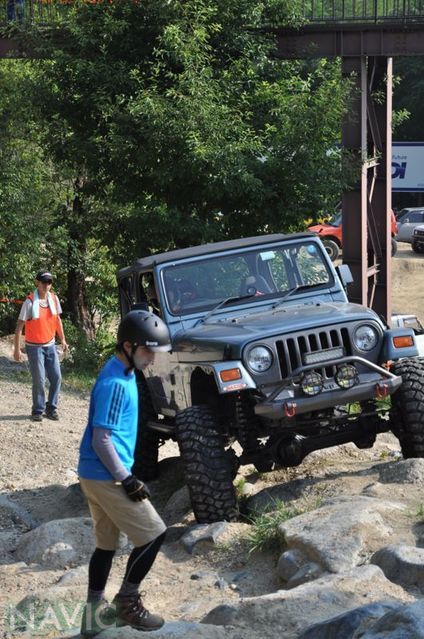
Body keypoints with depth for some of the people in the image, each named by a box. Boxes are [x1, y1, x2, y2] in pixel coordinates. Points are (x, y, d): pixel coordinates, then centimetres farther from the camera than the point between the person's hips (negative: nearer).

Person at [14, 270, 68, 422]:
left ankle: (51, 408, 20)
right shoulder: (30, 302, -17)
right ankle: (38, 411, 12)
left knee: (56, 377, 4)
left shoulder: (54, 299, -1)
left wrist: (63, 340, 14)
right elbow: (19, 326, -13)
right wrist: (17, 349, -14)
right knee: (39, 380, -4)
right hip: (34, 347, -5)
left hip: (50, 345, 5)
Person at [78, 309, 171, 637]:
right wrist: (127, 480, -19)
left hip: (96, 475, 10)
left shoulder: (122, 373, 10)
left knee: (106, 544, 15)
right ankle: (127, 603, 9)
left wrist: (124, 474, 23)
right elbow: (101, 440, -22)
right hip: (106, 477, -10)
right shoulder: (116, 383, -21)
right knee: (153, 534, -2)